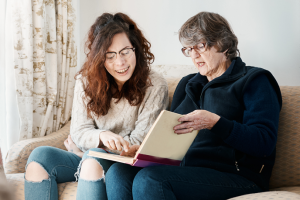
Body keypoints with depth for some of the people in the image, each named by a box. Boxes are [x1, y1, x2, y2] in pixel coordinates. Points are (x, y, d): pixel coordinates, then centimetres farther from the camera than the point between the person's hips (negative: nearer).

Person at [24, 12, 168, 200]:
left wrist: (81, 147, -2)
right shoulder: (86, 81, 5)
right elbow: (79, 132, 0)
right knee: (40, 155, -21)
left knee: (93, 158, -35)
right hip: (86, 158, 4)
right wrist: (102, 136, -26)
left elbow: (139, 143, -8)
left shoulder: (155, 86, -7)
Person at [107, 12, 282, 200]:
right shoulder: (187, 84, 26)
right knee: (119, 174, -22)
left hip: (234, 176, -6)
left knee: (149, 179, -31)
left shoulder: (254, 82, 4)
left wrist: (215, 122, -22)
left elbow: (265, 142, -11)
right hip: (182, 168, 6)